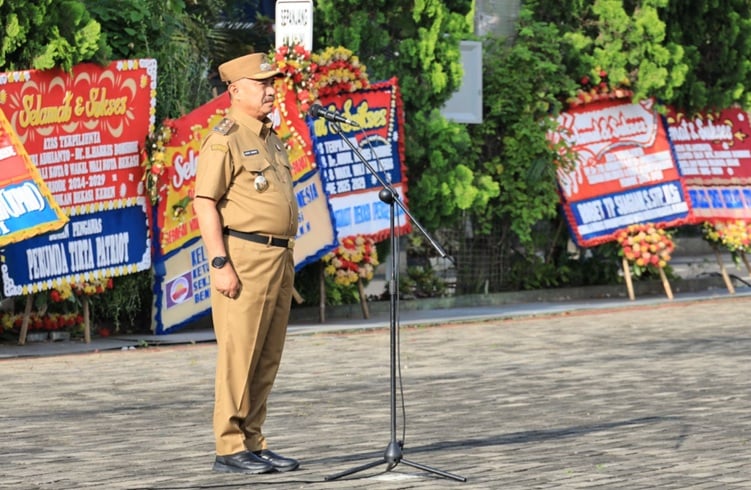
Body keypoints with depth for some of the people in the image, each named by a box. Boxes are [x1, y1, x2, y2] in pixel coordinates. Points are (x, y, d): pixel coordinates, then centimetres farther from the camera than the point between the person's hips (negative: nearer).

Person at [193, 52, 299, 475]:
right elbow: (205, 203, -13)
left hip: (279, 257, 8)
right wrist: (220, 263, -19)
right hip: (244, 256, -8)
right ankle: (230, 448, -4)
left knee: (268, 359, 9)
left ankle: (253, 443, 14)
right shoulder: (225, 139, -8)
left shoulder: (271, 139, 19)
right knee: (239, 356, -7)